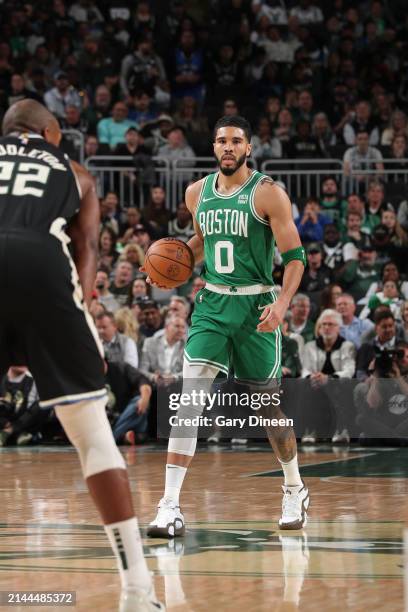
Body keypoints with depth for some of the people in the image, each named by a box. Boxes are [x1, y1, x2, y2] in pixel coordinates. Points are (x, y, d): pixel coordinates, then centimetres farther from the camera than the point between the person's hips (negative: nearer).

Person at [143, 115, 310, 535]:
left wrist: (282, 304, -23)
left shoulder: (267, 193, -8)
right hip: (211, 305, 3)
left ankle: (295, 490, 33)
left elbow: (295, 255, -9)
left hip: (255, 306, -3)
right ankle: (170, 507, -19)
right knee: (190, 398, -14)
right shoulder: (197, 193, 7)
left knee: (268, 402, 9)